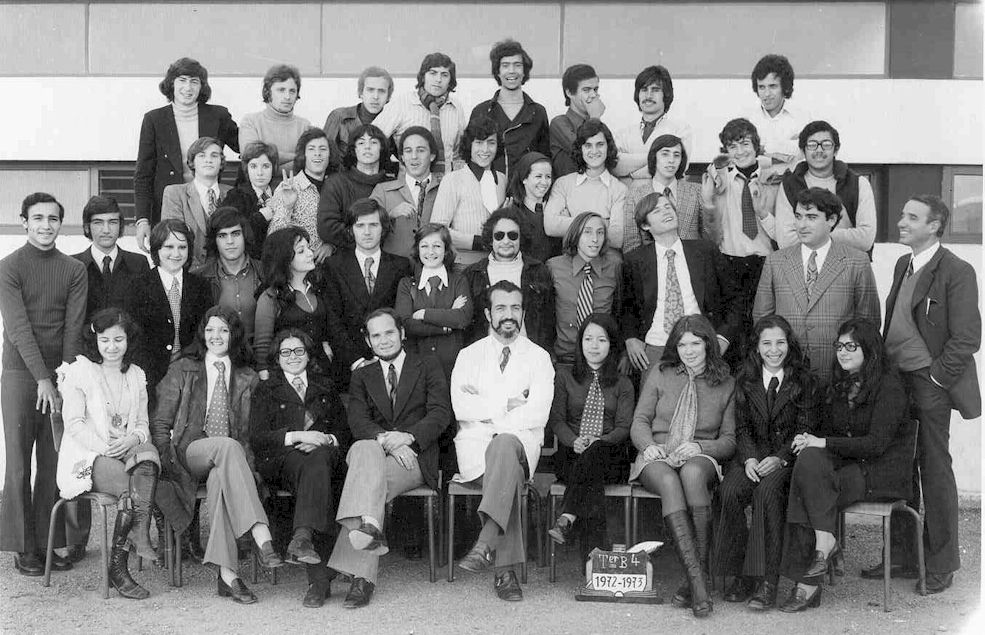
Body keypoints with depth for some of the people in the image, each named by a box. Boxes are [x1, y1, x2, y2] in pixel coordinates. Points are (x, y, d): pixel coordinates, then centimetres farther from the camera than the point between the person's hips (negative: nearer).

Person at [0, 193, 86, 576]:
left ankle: (49, 542, 11)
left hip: (59, 376, 3)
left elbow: (74, 328, 2)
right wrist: (43, 379, -18)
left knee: (55, 462, 4)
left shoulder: (74, 270, 8)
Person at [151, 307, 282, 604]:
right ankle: (261, 536, -51)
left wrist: (249, 466, -2)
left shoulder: (247, 379, 17)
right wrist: (167, 460, -5)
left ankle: (226, 573, -45)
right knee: (227, 446, -37)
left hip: (231, 453, 1)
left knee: (220, 478, -38)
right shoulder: (182, 370, 12)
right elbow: (160, 423, 10)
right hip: (188, 453, -1)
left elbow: (249, 432, 15)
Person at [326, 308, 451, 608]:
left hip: (414, 456, -2)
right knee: (366, 449, -36)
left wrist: (408, 437, -18)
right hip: (373, 450, 2)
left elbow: (440, 414, 0)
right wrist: (385, 439, -18)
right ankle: (369, 526, -55)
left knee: (368, 481, -33)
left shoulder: (428, 367, 14)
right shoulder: (361, 376, 21)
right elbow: (358, 422, 4)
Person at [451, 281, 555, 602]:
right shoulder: (469, 355, 16)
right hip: (475, 445, 0)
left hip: (520, 442, 0)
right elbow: (462, 408, -1)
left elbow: (538, 415, -4)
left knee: (504, 443, -38)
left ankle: (486, 544, -48)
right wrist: (507, 405, -6)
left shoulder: (538, 357, 13)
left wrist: (484, 410, -6)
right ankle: (506, 568, -37)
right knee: (511, 478, -34)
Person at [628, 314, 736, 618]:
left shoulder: (726, 385, 12)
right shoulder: (660, 375, 13)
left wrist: (700, 447, -11)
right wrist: (648, 445, -12)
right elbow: (639, 422, 10)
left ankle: (698, 573, -36)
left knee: (693, 473, -38)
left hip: (701, 458, 0)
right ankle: (697, 580, -43)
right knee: (669, 481, -37)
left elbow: (729, 441, 9)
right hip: (657, 458, 0)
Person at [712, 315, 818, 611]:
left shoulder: (804, 381, 3)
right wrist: (749, 458, -11)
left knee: (767, 491, -34)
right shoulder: (745, 380, 11)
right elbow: (742, 426, 8)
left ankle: (766, 582, -31)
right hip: (753, 455, 3)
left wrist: (780, 458, -18)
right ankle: (740, 575, -19)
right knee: (729, 491, -28)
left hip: (789, 457, -3)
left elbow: (805, 429, -3)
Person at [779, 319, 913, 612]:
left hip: (884, 472, -7)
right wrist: (808, 438, -6)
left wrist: (823, 443, -19)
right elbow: (827, 426, 19)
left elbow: (876, 443, -18)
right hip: (848, 463, 7)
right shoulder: (841, 383, 14)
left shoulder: (889, 387, -10)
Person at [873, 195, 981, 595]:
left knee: (935, 472, 1)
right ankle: (903, 557, 23)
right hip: (896, 382, 7)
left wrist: (934, 378, -13)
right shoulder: (902, 266, 13)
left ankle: (941, 563, 14)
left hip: (931, 386, -7)